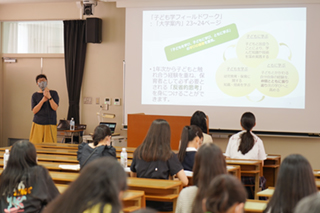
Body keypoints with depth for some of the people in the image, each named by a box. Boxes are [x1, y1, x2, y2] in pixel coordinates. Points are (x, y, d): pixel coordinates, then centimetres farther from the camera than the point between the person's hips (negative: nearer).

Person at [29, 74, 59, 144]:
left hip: (50, 125, -1)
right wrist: (43, 100, -15)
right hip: (37, 124, 1)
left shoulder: (53, 93, 5)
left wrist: (49, 97, -19)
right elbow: (34, 111, -2)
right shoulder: (35, 95, 8)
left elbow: (55, 108, -5)